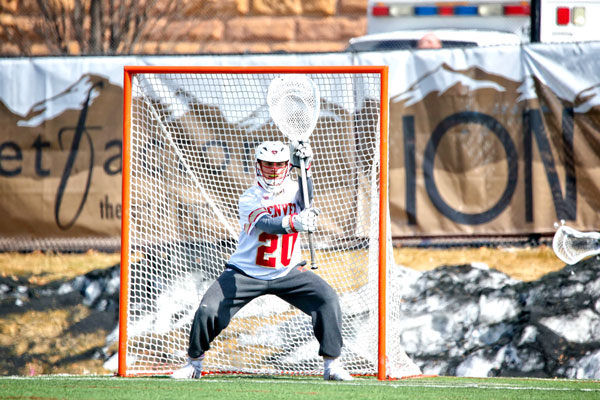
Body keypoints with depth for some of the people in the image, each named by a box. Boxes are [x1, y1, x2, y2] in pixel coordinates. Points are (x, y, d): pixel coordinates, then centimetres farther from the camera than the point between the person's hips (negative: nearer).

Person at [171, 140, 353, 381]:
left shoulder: (294, 189, -4)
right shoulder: (249, 199, -14)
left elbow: (305, 202, -30)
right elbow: (267, 225, -33)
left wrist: (305, 168, -46)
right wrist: (294, 223, -53)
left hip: (288, 273, 2)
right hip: (246, 271, -2)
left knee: (327, 299, -17)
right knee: (208, 310, -16)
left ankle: (332, 365, -7)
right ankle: (194, 363, 8)